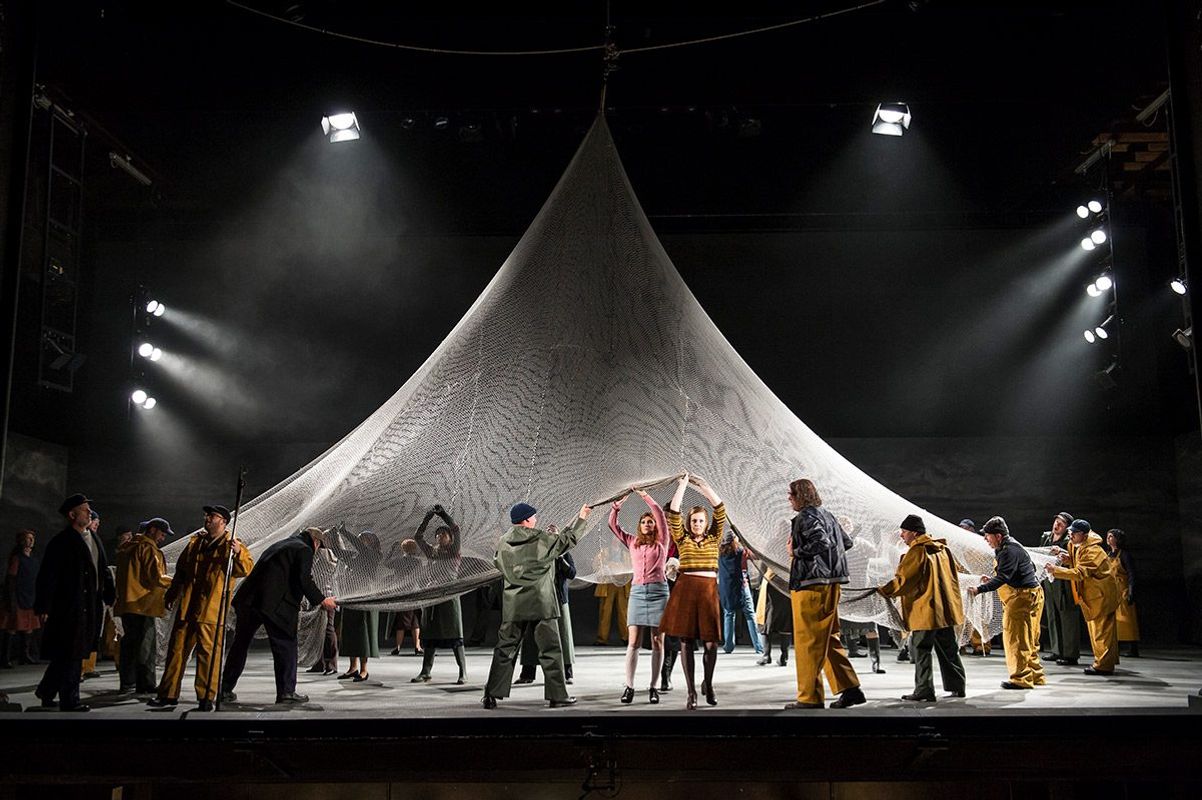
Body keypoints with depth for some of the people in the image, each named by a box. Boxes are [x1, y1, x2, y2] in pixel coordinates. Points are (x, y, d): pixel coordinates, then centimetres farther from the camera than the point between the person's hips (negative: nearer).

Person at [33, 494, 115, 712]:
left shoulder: (94, 539, 15)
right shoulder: (61, 541, -8)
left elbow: (104, 570, 19)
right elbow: (47, 576, -11)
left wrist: (110, 596, 14)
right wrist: (43, 607, -15)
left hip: (91, 607, 8)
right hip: (68, 607, -8)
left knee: (76, 652, 12)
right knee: (69, 653, -4)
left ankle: (46, 691, 28)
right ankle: (69, 700, 3)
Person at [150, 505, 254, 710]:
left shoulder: (231, 545, -1)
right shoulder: (195, 541, 16)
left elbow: (246, 569, -14)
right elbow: (181, 569, 26)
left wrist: (238, 553, -31)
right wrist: (172, 593, 24)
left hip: (212, 609, -6)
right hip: (187, 606, 6)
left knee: (208, 651, -4)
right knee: (177, 648, 9)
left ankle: (206, 696, 5)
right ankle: (169, 694, 19)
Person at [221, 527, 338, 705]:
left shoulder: (279, 545, 27)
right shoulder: (304, 550, 1)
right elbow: (304, 580, -11)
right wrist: (321, 600, -4)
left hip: (248, 598, 8)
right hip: (275, 604, -8)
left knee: (240, 644, 15)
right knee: (286, 646, 2)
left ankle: (225, 690, 21)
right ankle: (286, 691, 0)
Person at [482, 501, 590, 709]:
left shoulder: (504, 542, 2)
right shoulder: (543, 539, -8)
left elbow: (496, 564, 17)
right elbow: (568, 539, 4)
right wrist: (581, 518, 15)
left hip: (513, 606, 3)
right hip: (541, 603, -3)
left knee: (505, 648, 9)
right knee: (550, 649, 5)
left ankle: (492, 695, 7)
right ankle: (557, 695, 6)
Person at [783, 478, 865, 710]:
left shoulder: (806, 517, -11)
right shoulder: (826, 515, 17)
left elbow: (822, 541, -25)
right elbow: (847, 542, 23)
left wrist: (796, 551, -13)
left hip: (811, 585, -9)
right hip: (830, 583, 9)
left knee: (807, 641, -4)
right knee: (829, 638, 15)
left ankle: (810, 697, -1)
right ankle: (850, 688, 12)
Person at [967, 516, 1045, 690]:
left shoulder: (1010, 551, -19)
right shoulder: (1003, 549, 16)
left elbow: (1002, 578, -27)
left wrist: (980, 589, -32)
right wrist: (991, 580, 9)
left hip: (1023, 597, -11)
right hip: (1029, 596, 11)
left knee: (1015, 637, -7)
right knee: (1027, 639, 15)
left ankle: (1021, 678, -3)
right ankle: (1035, 676, 22)